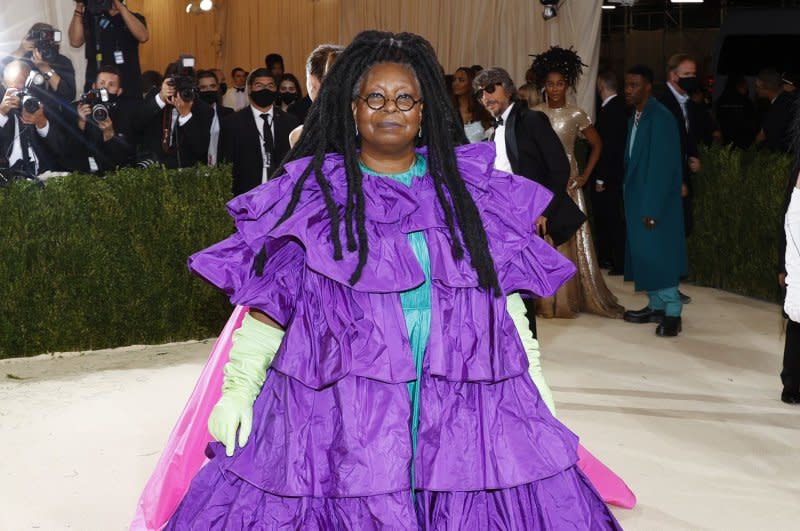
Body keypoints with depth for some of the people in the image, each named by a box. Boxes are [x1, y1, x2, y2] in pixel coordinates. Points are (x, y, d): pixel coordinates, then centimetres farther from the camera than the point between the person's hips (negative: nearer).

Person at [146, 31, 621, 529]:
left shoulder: (470, 188, 9)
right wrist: (239, 387, -1)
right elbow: (269, 297, 5)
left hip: (463, 408, 2)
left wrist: (532, 380, 10)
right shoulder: (312, 193, 4)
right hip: (336, 409, -1)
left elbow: (507, 295, 13)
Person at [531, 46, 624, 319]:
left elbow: (597, 144, 10)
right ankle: (544, 298, 9)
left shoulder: (576, 114, 0)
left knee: (568, 240, -1)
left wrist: (585, 175, 3)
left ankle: (569, 299, 7)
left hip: (566, 184, -1)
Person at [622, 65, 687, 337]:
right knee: (644, 254, 14)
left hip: (655, 202, -8)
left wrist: (652, 209, -20)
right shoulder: (635, 117, 9)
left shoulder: (661, 118, -17)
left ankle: (672, 313, 6)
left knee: (658, 255, -3)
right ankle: (656, 306, 25)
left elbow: (662, 166, -20)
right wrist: (630, 199, 9)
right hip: (637, 198, 8)